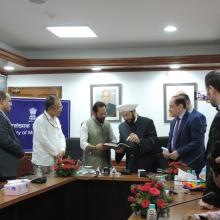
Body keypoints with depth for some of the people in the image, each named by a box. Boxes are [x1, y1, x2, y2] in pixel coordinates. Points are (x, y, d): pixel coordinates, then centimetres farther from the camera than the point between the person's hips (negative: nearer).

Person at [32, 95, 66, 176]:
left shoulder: (56, 120, 13)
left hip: (55, 160, 8)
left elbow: (61, 136, 12)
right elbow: (44, 141, -18)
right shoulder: (40, 121, -13)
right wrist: (56, 153, -13)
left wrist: (62, 149, -7)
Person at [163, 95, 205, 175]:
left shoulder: (193, 120, -11)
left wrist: (179, 152, -19)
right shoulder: (173, 122, 16)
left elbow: (197, 142, -18)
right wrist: (167, 151, 3)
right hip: (176, 163, 7)